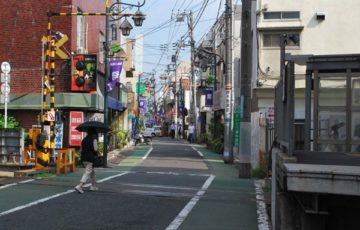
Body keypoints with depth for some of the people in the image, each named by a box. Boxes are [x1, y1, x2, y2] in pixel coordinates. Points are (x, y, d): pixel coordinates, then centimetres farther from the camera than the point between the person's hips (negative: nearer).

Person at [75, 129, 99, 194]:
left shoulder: (84, 140, 13)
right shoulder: (94, 139, -7)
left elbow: (81, 149, 13)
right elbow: (96, 149, -11)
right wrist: (97, 152, 9)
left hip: (83, 158, 8)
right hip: (90, 158, -8)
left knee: (92, 171, 21)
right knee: (87, 172, -8)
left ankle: (94, 186, 27)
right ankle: (79, 186, -21)